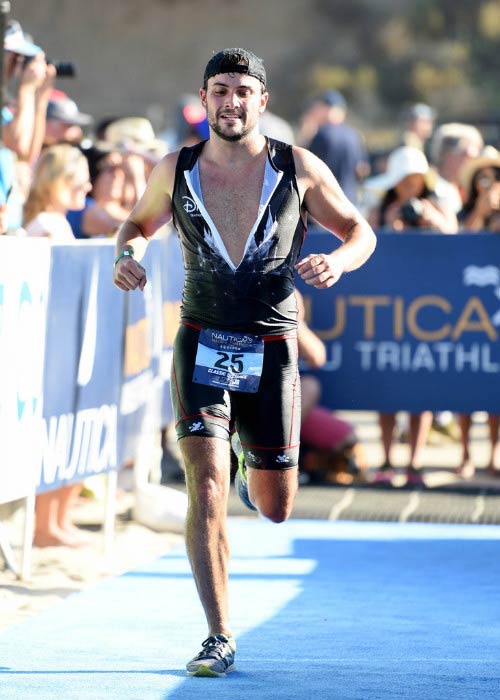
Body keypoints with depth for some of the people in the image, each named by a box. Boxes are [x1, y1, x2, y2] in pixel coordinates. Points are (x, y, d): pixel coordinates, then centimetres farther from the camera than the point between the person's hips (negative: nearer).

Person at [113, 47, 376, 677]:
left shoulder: (300, 169, -2)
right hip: (202, 345, 0)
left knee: (275, 508, 9)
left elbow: (360, 231, 7)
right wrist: (125, 255, -5)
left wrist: (339, 261, -16)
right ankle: (219, 640, -10)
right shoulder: (176, 171, 1)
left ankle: (250, 474, 47)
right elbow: (137, 222, 19)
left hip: (271, 351, 0)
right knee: (206, 491, -17)